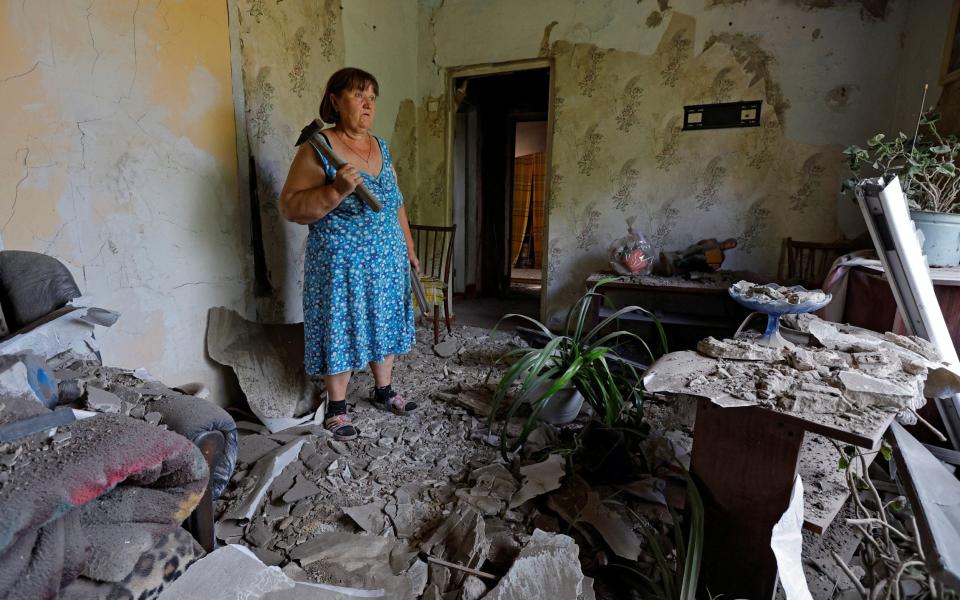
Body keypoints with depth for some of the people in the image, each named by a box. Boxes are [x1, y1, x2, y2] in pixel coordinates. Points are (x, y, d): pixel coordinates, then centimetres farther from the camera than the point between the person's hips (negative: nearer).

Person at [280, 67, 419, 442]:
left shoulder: (381, 147, 9)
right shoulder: (317, 149, -11)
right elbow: (290, 207, -15)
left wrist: (409, 248, 17)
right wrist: (336, 191, -28)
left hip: (387, 260, 6)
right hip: (342, 263, -6)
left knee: (384, 324, 15)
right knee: (341, 330, 4)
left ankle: (383, 391, 35)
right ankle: (336, 407, 23)